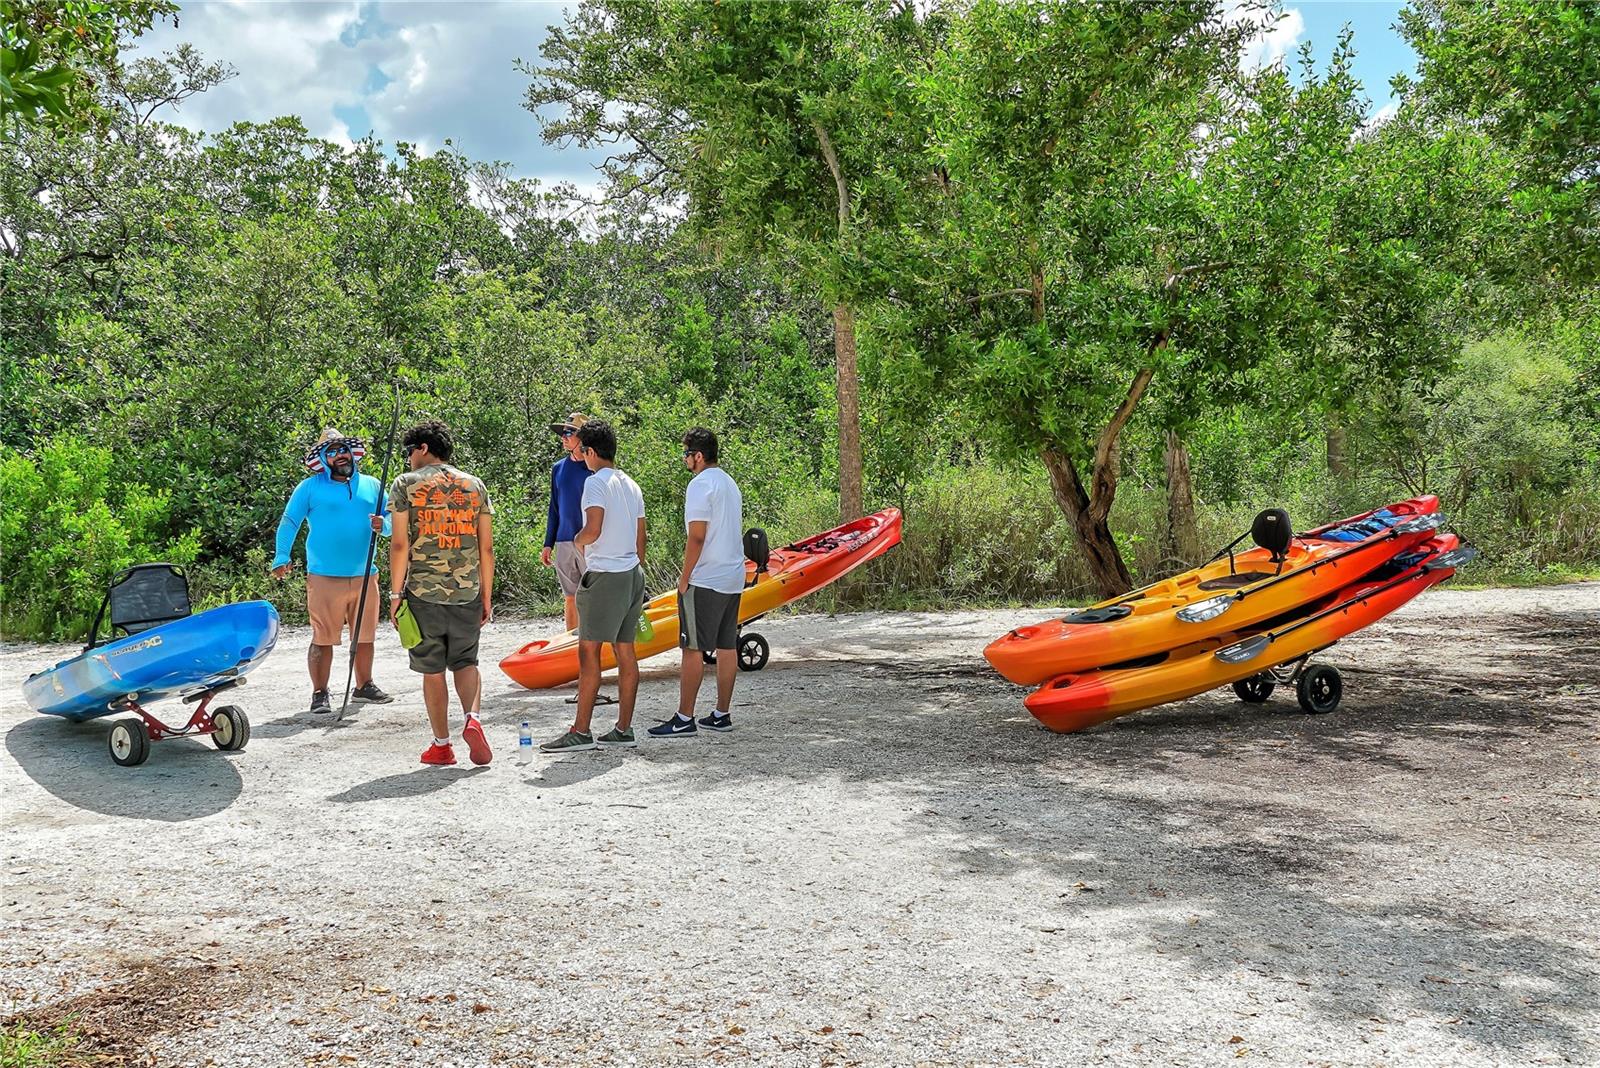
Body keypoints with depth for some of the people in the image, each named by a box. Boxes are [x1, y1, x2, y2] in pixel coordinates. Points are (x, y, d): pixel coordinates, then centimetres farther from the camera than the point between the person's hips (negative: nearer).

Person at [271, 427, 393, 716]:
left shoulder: (372, 486, 13)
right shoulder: (309, 487, 3)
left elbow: (392, 519, 13)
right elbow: (289, 522, -1)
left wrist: (383, 524, -11)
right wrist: (281, 556, -14)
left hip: (365, 576, 4)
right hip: (325, 578, -4)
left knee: (365, 636, 12)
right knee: (323, 638, -3)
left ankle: (364, 686, 28)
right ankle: (320, 693, 7)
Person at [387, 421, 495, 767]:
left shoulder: (405, 485, -1)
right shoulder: (475, 485, 8)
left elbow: (399, 544, -7)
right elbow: (486, 548, 6)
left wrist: (395, 594, -1)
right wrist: (486, 596, 12)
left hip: (423, 594, -2)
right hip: (467, 594, 3)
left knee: (432, 671, 8)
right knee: (466, 662, 17)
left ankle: (442, 746, 14)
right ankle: (472, 718, -7)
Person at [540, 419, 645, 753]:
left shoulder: (596, 482, -11)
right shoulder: (632, 485, 15)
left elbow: (593, 529, -23)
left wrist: (577, 540, -1)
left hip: (604, 576, -8)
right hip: (633, 575, 8)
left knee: (589, 651, -5)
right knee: (625, 651, 9)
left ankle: (581, 731, -3)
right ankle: (624, 729, 13)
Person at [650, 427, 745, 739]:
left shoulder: (700, 484, -12)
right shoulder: (731, 484, 16)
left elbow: (697, 536, -18)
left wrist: (684, 578, -11)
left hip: (704, 581, -9)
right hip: (733, 579, 9)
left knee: (693, 649, -5)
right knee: (727, 647, 10)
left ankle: (684, 719, -3)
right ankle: (722, 714, 16)